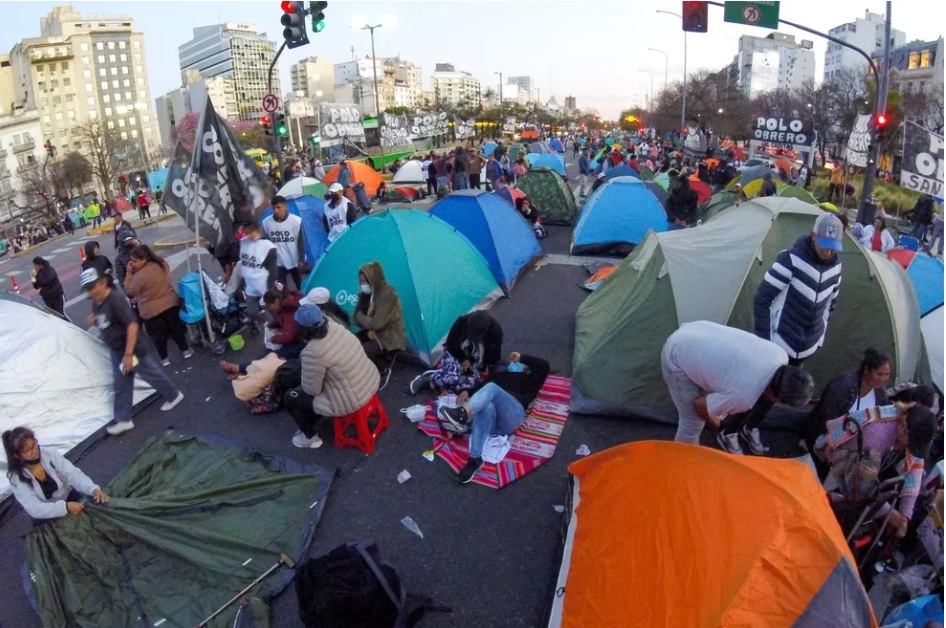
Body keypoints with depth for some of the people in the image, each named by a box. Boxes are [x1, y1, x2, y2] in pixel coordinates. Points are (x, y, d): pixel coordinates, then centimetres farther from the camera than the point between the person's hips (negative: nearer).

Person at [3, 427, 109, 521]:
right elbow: (33, 509, -25)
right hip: (46, 517, -2)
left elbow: (73, 474, -20)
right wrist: (65, 507, -40)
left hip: (69, 498, 2)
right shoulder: (16, 476, -18)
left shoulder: (50, 454, -13)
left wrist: (93, 489, -40)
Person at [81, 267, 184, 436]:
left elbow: (132, 324, -30)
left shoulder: (115, 300, -26)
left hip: (134, 349, -9)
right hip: (117, 351, 9)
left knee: (152, 374, 9)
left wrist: (128, 354, -31)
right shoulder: (96, 303, 2)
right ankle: (123, 419, 22)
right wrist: (93, 321, -5)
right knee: (121, 385, 13)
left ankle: (174, 395, 33)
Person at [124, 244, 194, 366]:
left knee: (159, 335, 12)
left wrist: (129, 272, -11)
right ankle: (186, 351, 31)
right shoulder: (163, 264, -4)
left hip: (152, 311, -5)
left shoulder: (140, 275, -24)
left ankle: (164, 359, 25)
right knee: (175, 328, 20)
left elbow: (129, 291, -11)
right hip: (171, 304, 5)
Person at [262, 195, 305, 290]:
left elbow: (301, 242, -7)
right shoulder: (266, 222, -9)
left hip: (295, 261, -1)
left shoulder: (296, 221, -14)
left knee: (301, 286, 17)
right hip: (278, 262, 1)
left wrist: (302, 260, -6)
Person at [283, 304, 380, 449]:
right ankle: (311, 424, 43)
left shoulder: (312, 353, -28)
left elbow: (311, 390, -16)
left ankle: (310, 437, 28)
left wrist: (302, 382, 5)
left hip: (350, 402, -8)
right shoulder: (335, 327, -8)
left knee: (290, 398, 11)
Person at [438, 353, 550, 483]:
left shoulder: (529, 380, 31)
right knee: (487, 407, -37)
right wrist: (467, 391, 3)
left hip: (513, 415, -2)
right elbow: (482, 385, 23)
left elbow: (544, 365, 15)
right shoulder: (501, 375, 37)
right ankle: (475, 458, -44)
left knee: (492, 387, -29)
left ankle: (462, 413, -55)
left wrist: (521, 358, 21)